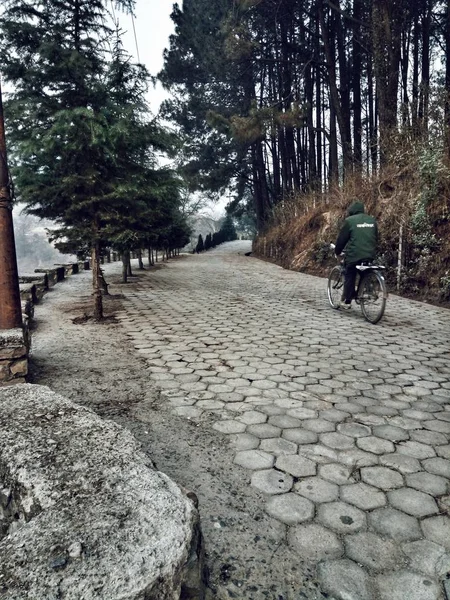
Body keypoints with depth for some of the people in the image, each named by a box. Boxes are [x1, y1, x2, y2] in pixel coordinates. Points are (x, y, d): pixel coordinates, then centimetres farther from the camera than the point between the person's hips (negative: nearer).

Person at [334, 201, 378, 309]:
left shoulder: (349, 220, -2)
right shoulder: (372, 220, 14)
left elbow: (342, 238, 1)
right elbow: (376, 238, 21)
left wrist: (337, 251, 15)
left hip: (354, 254, -4)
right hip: (370, 255, 4)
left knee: (350, 277, 6)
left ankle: (346, 302, 9)